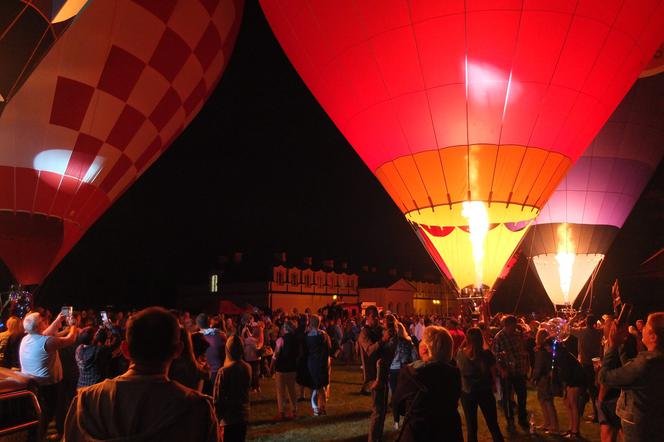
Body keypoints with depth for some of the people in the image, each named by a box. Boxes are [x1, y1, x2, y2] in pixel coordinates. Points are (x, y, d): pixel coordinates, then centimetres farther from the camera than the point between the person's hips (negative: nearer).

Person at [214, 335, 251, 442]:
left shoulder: (224, 371, -18)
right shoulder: (248, 368, -3)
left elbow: (218, 398, -12)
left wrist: (217, 418, -1)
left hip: (229, 417, -5)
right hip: (244, 415, 5)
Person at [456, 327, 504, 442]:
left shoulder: (460, 353, -11)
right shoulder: (487, 354, -15)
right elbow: (493, 373, -9)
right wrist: (493, 385, 8)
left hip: (467, 392, 1)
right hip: (485, 392, -1)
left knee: (471, 426, 12)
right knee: (493, 424, 13)